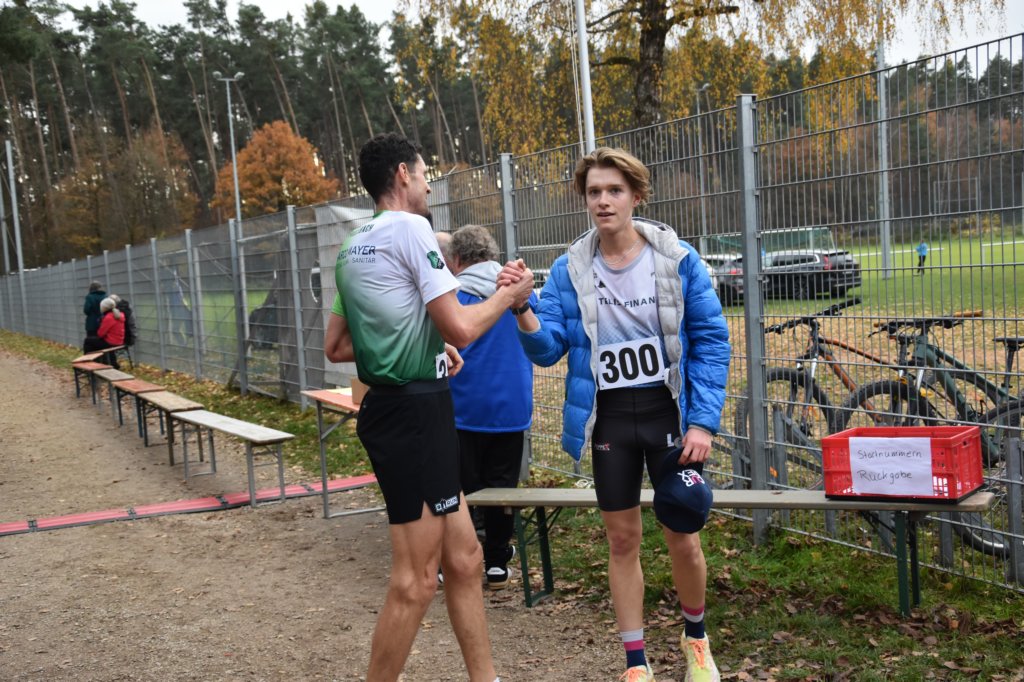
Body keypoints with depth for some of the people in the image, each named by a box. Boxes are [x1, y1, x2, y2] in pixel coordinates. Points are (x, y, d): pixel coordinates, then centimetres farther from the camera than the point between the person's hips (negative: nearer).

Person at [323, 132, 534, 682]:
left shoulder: (353, 246, 16)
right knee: (415, 580, -1)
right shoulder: (411, 228, -11)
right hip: (415, 413, -10)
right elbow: (460, 329, -17)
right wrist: (510, 293, 0)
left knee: (463, 560, 16)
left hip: (392, 408, 10)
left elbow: (335, 347, 20)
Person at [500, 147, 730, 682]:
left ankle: (695, 639, 36)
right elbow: (548, 348, -6)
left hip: (670, 414, -1)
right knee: (622, 540, 10)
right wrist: (522, 309, -25)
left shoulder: (677, 259, -8)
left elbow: (710, 341, -6)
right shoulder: (570, 269, -3)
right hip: (609, 420, 2)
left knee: (683, 539, 7)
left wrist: (704, 421, -12)